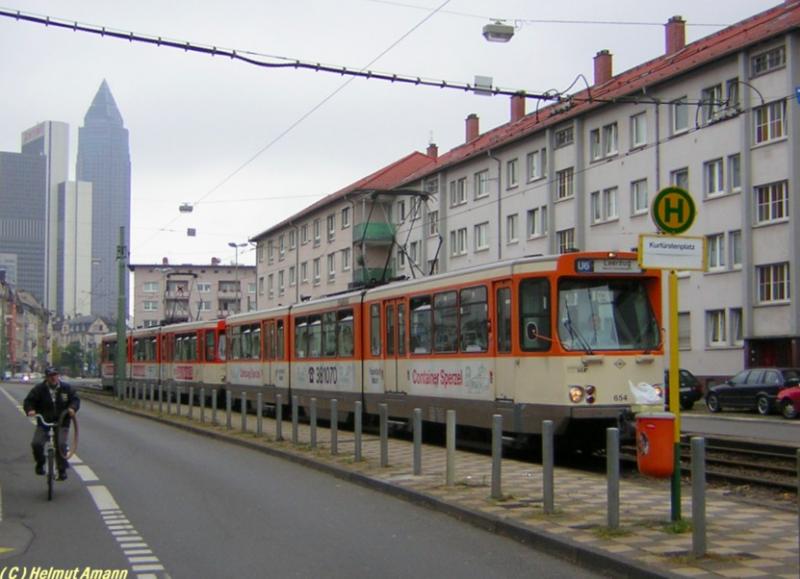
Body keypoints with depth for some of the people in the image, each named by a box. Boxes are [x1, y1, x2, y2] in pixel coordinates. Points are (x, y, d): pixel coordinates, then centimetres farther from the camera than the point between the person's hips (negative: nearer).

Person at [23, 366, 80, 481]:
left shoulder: (66, 388, 3)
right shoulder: (39, 389, 0)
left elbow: (75, 399, 6)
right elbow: (28, 401, 0)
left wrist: (72, 408, -16)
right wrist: (30, 410, -21)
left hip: (62, 423, -1)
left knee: (61, 445, -19)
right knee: (36, 443, -17)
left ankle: (62, 470, -2)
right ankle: (40, 464, 12)